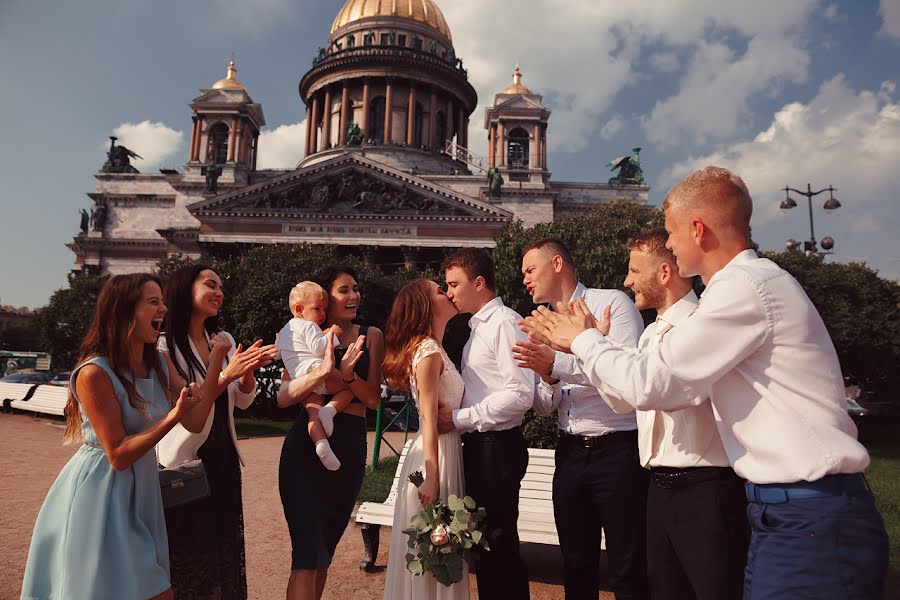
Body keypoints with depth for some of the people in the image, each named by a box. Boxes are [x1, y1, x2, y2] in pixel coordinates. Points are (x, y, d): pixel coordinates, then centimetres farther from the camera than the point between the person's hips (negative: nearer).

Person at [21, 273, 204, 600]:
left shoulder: (159, 364, 2)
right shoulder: (94, 373, -19)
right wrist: (172, 417, -26)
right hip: (99, 497, -7)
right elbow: (118, 455, -18)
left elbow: (194, 422, -2)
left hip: (140, 493, 7)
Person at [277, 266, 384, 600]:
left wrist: (348, 374, -20)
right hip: (304, 446, -1)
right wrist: (322, 372, -24)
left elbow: (373, 399, -2)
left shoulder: (370, 336, 3)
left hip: (349, 447, 1)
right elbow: (283, 397, -8)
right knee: (307, 550, -8)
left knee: (326, 546, 16)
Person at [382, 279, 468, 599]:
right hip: (436, 456, -9)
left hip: (446, 450, 9)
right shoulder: (429, 352, -14)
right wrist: (432, 479, -21)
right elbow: (429, 420, -19)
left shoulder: (433, 349, 14)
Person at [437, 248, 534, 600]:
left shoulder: (506, 323, -14)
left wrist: (459, 419, -18)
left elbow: (520, 395, -22)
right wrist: (454, 415, 3)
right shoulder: (478, 326, 14)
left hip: (498, 448, -9)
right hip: (478, 445, 9)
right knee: (482, 540, 17)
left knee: (500, 543, 2)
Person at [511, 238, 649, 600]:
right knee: (577, 567, 17)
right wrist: (548, 379, -9)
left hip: (617, 450, -6)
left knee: (627, 571, 4)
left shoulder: (612, 303, -6)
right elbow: (544, 408, 13)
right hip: (570, 452, 6)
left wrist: (556, 364, -26)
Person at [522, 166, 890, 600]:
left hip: (810, 520, -9)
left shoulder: (745, 286, -18)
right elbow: (677, 388, 14)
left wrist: (585, 340, -1)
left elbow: (648, 385, -18)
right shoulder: (749, 283, 13)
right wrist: (588, 343, 15)